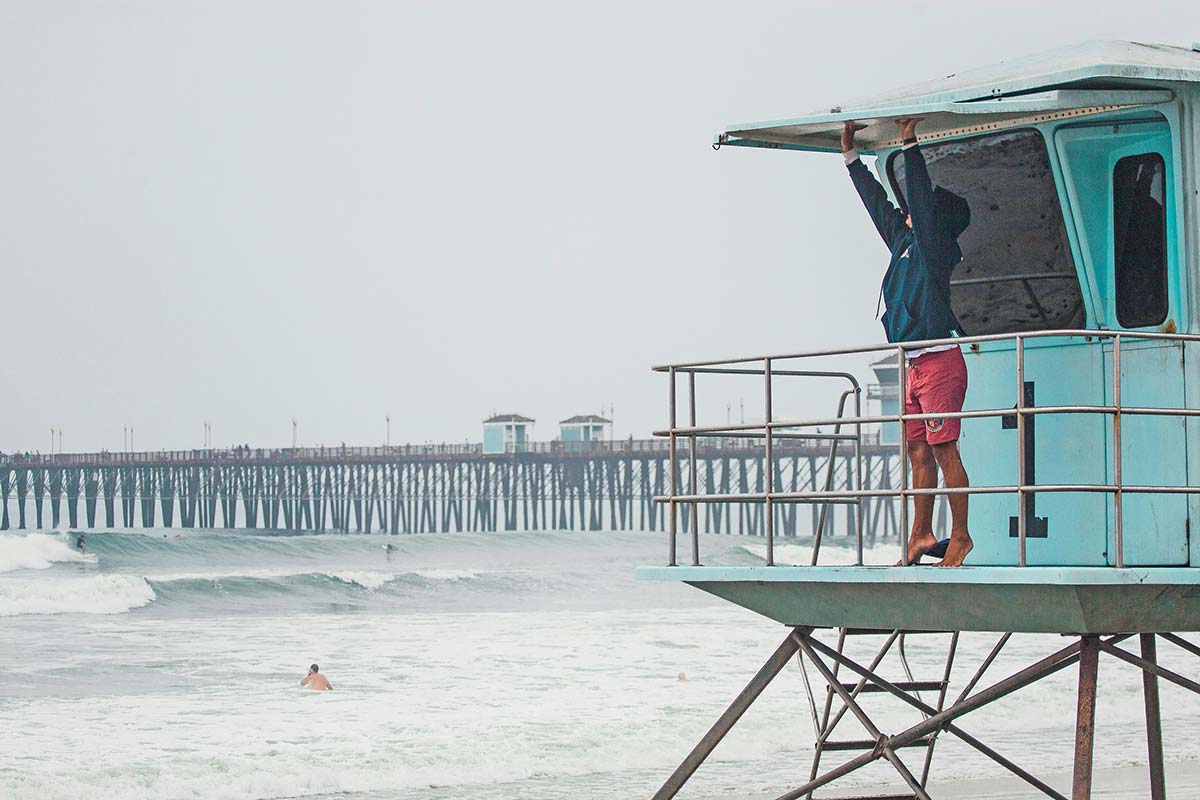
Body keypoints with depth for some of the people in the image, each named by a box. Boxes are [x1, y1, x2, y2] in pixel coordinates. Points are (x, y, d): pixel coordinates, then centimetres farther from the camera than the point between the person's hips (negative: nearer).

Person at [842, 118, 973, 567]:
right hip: (915, 365, 9)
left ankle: (960, 537, -7)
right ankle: (922, 534, 13)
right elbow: (878, 203, 26)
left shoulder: (934, 244, -5)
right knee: (918, 450, 9)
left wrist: (910, 146, -13)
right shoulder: (903, 240, 17)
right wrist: (851, 155, 30)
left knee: (943, 449, -9)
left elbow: (922, 200, -16)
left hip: (940, 362, -9)